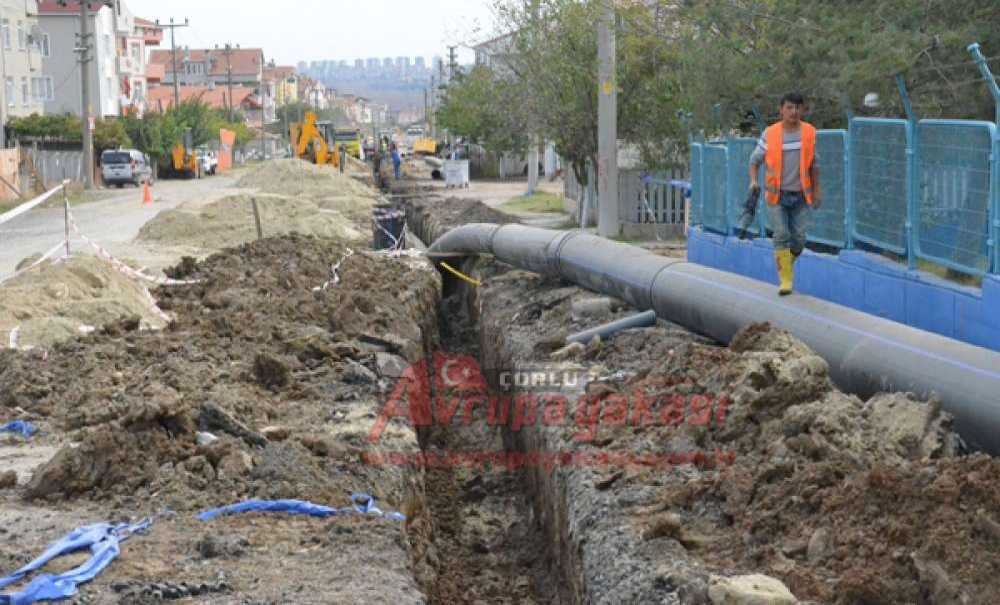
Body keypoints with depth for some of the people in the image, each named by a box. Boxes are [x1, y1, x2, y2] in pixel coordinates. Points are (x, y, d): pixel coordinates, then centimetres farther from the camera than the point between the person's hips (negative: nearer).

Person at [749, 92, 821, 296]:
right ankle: (786, 279, -6)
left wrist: (816, 192, 12)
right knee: (781, 235, -10)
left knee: (799, 238, 1)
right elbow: (755, 159, 6)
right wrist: (753, 181, -11)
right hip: (777, 195, -2)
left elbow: (814, 164, 11)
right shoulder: (770, 134, -5)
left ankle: (788, 265, 29)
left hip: (800, 196, 2)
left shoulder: (809, 132, 1)